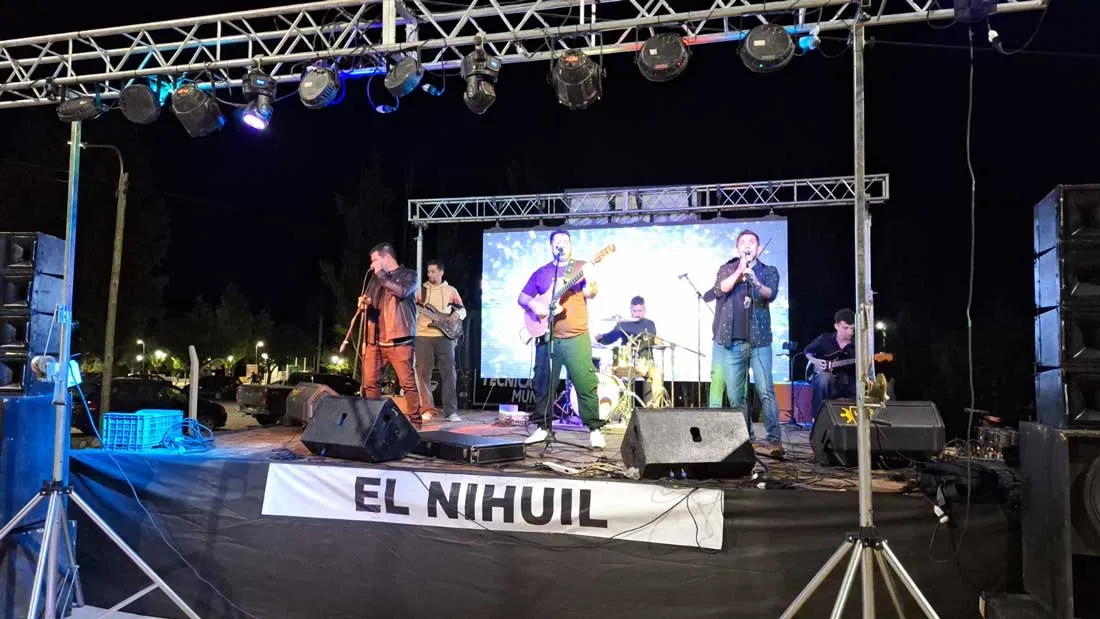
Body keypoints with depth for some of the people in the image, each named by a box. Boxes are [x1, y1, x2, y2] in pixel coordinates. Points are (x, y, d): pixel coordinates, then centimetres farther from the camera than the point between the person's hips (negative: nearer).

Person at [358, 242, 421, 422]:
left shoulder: (408, 274, 5)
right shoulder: (375, 279, 22)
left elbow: (402, 291, -15)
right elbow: (368, 303, 26)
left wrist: (381, 275, -5)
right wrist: (364, 304, 2)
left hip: (399, 339, -6)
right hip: (375, 339, 6)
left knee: (408, 382, -9)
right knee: (370, 382, 3)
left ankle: (414, 419, -3)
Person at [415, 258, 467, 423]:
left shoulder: (451, 291, 10)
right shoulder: (420, 290, 11)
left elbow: (462, 309, 12)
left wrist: (457, 315, -8)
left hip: (444, 336, 0)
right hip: (423, 335, 1)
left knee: (449, 372, -4)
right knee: (423, 372, -1)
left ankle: (450, 411, 0)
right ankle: (427, 409, 7)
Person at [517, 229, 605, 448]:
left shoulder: (581, 267, 7)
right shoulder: (541, 273, 15)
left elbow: (590, 293, -6)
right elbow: (522, 298, 15)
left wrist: (590, 284, -28)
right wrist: (533, 304, -6)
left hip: (576, 337, -3)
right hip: (546, 337, 3)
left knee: (585, 384, -7)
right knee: (543, 384, 7)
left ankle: (594, 429, 1)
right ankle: (543, 427, 19)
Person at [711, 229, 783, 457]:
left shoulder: (769, 271, 11)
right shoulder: (727, 269, 14)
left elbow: (770, 294, -8)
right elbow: (719, 290, -4)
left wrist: (754, 280, -26)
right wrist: (740, 270, -11)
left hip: (759, 340, -2)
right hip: (731, 342, 2)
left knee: (766, 391, -11)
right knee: (735, 395, 3)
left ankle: (775, 440, -11)